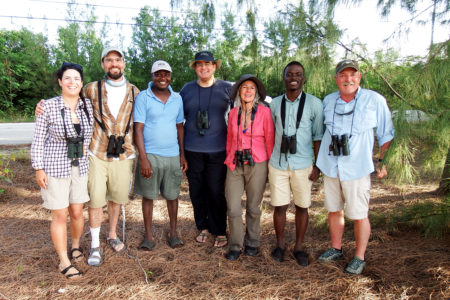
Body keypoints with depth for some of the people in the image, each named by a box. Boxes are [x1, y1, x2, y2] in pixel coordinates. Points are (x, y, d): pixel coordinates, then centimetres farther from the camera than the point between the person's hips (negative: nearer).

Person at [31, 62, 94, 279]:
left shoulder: (88, 105, -1)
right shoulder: (48, 106, -11)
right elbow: (38, 139, -6)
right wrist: (39, 169, -7)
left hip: (80, 166, 3)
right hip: (55, 167, -3)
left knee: (77, 212, 11)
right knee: (60, 214, 3)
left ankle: (75, 245, 38)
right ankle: (64, 261, 17)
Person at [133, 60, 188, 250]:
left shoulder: (177, 98, 9)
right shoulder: (143, 97, -3)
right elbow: (138, 129, -7)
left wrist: (182, 155, 9)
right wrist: (143, 158, -14)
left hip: (173, 156, 3)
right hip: (150, 155, -3)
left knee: (172, 195, 10)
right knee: (148, 196, 7)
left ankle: (173, 233, 26)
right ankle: (148, 236, 22)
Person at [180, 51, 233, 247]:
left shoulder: (226, 89, 3)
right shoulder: (187, 89, 9)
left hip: (217, 150, -2)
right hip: (192, 149, 3)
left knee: (216, 191, 0)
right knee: (196, 190, 9)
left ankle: (220, 231, 16)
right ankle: (203, 228, 27)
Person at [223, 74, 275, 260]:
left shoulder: (264, 112, -3)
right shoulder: (233, 113, 7)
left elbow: (270, 139, 0)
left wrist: (270, 165, 1)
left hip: (257, 164, -2)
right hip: (235, 165, 3)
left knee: (253, 207, 10)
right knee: (233, 208, 0)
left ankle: (252, 243, 30)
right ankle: (235, 246, 19)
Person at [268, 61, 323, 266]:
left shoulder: (314, 103, -1)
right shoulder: (275, 103, 6)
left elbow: (318, 136, 0)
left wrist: (318, 165, -4)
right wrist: (267, 159, 9)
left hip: (303, 165, -1)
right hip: (278, 164, 2)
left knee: (302, 207, 8)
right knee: (279, 206, 6)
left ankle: (299, 247, 25)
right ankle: (280, 245, 25)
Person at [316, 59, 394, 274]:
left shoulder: (375, 100, -4)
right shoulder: (328, 101, 5)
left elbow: (386, 133, 4)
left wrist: (382, 160, 0)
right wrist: (317, 160, 15)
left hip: (357, 168, -4)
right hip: (330, 167, 4)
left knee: (359, 215, 3)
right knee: (333, 210, 14)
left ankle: (359, 257, 21)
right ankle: (336, 249, 32)